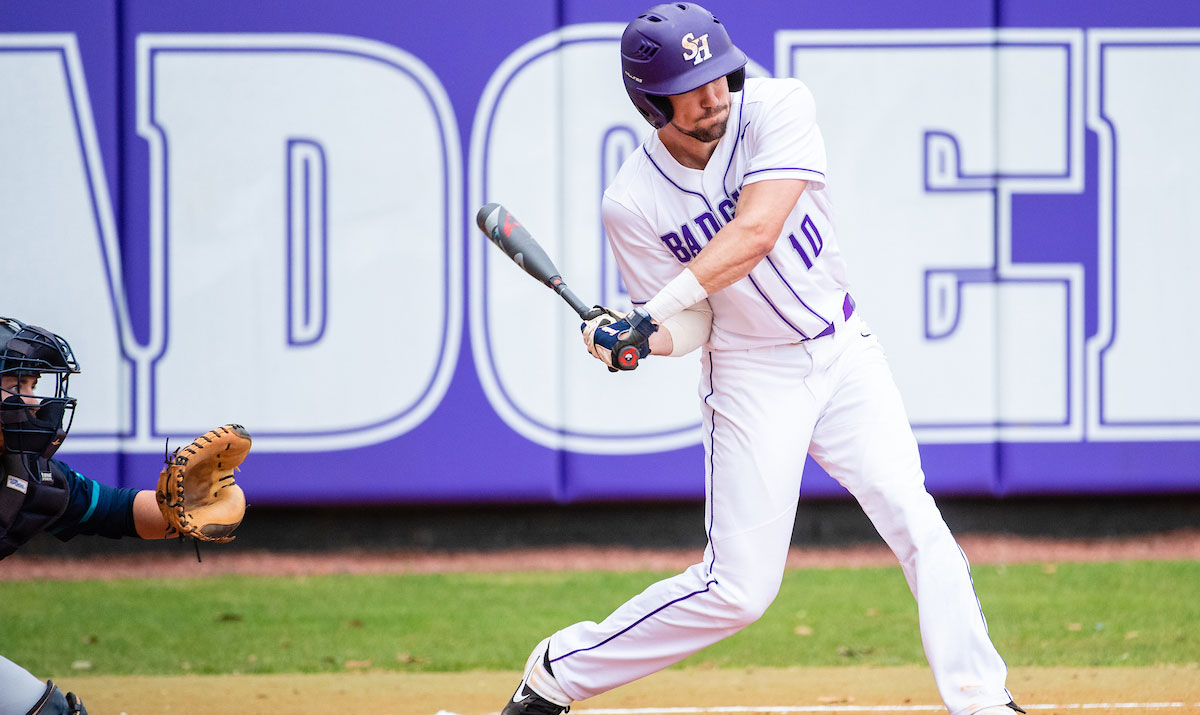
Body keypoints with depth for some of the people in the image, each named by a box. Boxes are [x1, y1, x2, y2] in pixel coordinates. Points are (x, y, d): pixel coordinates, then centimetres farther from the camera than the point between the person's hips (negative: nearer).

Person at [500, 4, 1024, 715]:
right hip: (752, 375, -2)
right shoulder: (633, 203, -13)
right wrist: (629, 337, -29)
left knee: (919, 529, -12)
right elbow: (692, 327, -7)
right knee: (739, 589, -4)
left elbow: (756, 232, -29)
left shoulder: (778, 109, -15)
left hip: (845, 353, 2)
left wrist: (654, 311, -34)